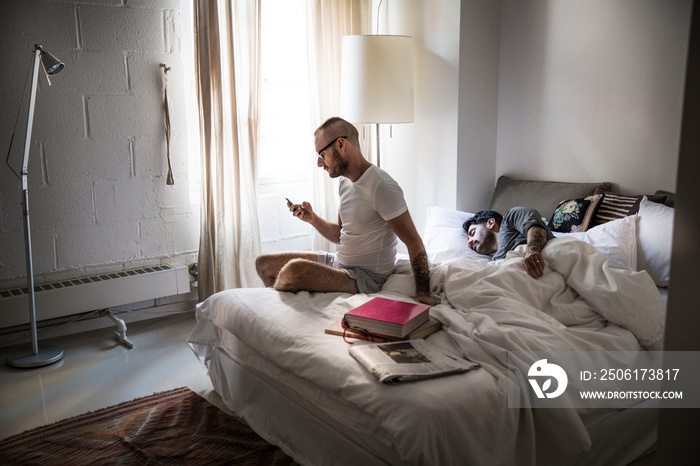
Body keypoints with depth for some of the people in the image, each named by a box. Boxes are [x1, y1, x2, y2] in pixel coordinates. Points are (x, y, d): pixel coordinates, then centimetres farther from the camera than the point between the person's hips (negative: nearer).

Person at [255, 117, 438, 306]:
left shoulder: (382, 187, -21)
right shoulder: (345, 181, 9)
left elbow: (414, 242, -20)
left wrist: (423, 294, -25)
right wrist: (312, 219, -1)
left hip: (367, 277, -9)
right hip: (338, 262, 9)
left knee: (294, 270, -31)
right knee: (264, 263, 7)